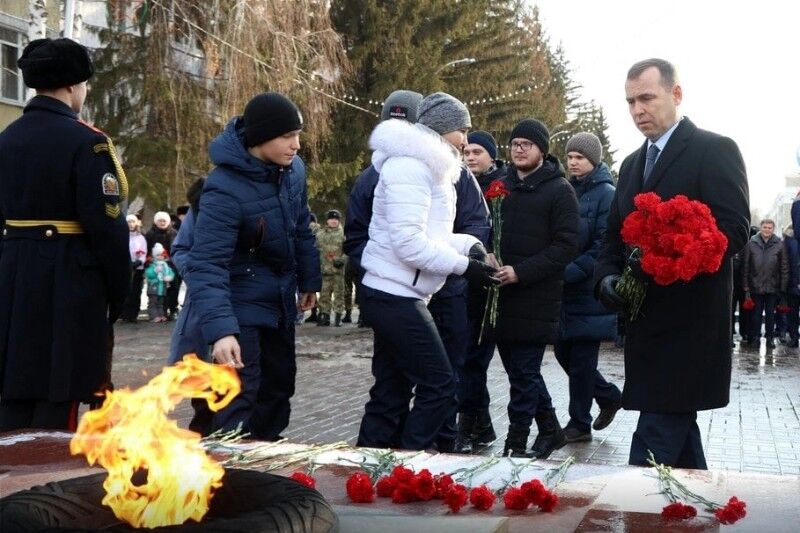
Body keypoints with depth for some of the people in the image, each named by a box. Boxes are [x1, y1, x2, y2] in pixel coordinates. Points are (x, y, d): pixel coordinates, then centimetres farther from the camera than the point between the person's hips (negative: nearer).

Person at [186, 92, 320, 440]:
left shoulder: (293, 169, -5)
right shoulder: (225, 188, -29)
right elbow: (206, 265, -35)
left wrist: (309, 280, 18)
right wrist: (220, 330, -46)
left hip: (280, 303, 8)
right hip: (241, 306, -8)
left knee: (279, 388, 18)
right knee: (239, 402, -12)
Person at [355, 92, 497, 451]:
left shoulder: (427, 166, 18)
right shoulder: (410, 165, -14)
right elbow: (409, 242, -22)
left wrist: (468, 245, 5)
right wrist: (463, 265, -17)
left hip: (394, 295, 10)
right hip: (396, 295, -10)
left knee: (391, 393, 12)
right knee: (439, 385, -8)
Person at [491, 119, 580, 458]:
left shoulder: (559, 189, -3)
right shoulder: (501, 186, 13)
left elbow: (566, 245, -11)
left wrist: (521, 272, -18)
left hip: (535, 298, -6)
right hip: (502, 296, 6)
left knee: (524, 373, -2)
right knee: (521, 369, 15)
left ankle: (515, 445, 7)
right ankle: (550, 430, 30)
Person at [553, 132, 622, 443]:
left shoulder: (607, 194, -8)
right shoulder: (568, 192, 11)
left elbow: (603, 248, -15)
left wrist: (569, 272, -22)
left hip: (590, 292, -7)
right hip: (565, 290, 7)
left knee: (581, 359, 0)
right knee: (563, 351, 11)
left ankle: (579, 424, 13)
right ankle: (608, 395, 31)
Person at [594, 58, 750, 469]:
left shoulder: (715, 150, -5)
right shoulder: (632, 164, 18)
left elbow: (733, 230, -14)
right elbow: (615, 236, 18)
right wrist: (608, 278, -3)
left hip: (689, 324, -7)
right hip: (647, 323, 8)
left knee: (656, 437, -10)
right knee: (678, 430, 14)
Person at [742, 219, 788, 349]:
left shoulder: (779, 245, -1)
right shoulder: (751, 244, -1)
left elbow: (784, 267, 0)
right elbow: (745, 266, 0)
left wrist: (783, 287, -4)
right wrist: (746, 285, -3)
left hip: (773, 286, 0)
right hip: (756, 286, 0)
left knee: (770, 313, 10)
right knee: (756, 313, 7)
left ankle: (770, 337, 20)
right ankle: (755, 337, 15)